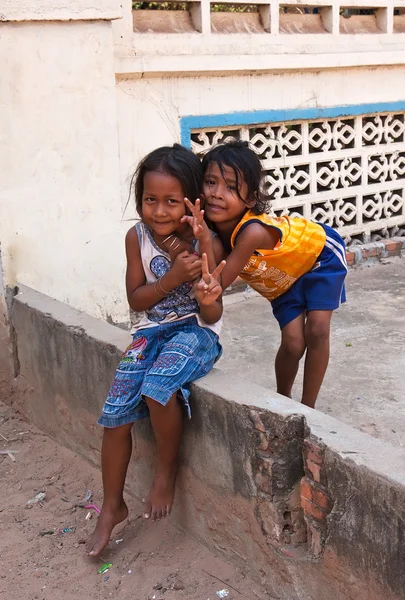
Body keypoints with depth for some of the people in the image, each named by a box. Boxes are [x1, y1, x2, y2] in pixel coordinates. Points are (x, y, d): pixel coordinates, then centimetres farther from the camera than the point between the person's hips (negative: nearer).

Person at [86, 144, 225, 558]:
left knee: (158, 387, -33)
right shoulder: (138, 237, -6)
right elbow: (136, 299, -4)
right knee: (116, 414, -7)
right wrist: (172, 277, -22)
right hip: (152, 330, 4)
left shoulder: (207, 244, -16)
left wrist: (206, 295, -39)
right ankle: (112, 507, 14)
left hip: (196, 331, -4)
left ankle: (167, 468, -3)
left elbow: (212, 316, -14)